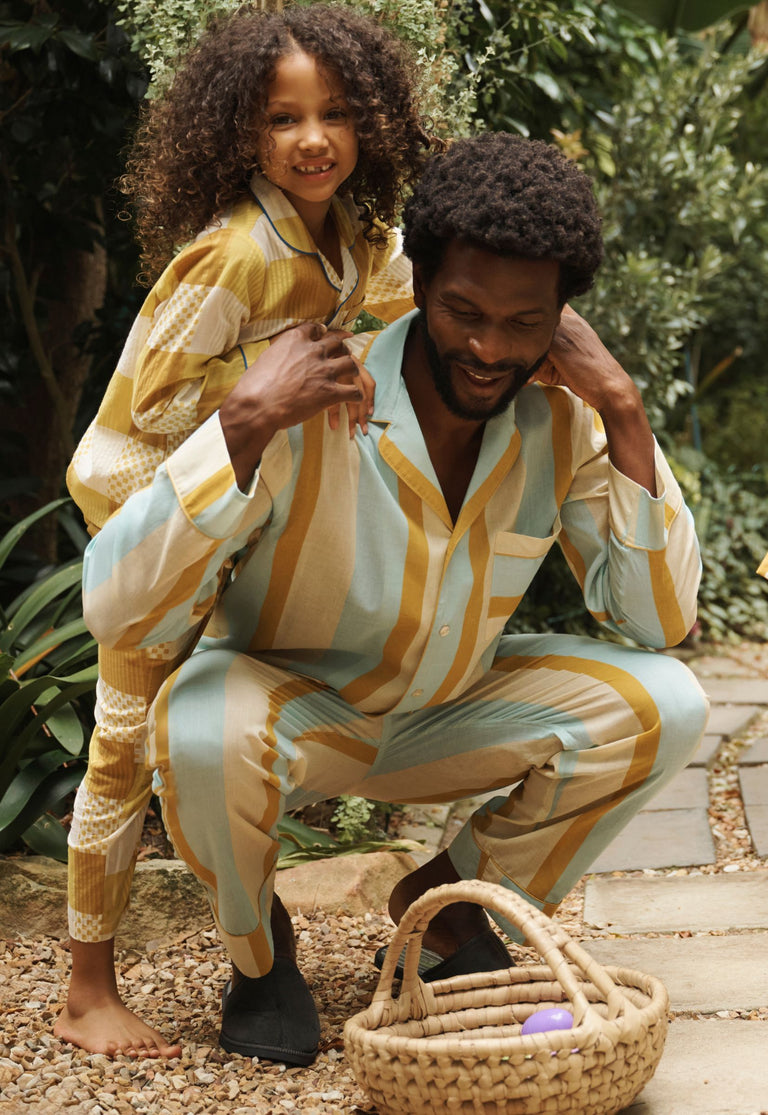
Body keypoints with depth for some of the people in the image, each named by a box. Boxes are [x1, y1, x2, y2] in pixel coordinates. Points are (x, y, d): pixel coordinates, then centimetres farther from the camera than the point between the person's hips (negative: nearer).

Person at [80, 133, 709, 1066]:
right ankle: (258, 947, -2)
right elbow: (116, 611, -35)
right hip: (288, 702, -3)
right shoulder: (305, 411, -30)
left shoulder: (564, 418, -16)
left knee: (661, 706, -19)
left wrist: (625, 412, -25)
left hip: (448, 713, 4)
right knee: (205, 735, -38)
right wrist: (245, 424, -45)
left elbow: (661, 620, -17)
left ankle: (454, 895, 6)